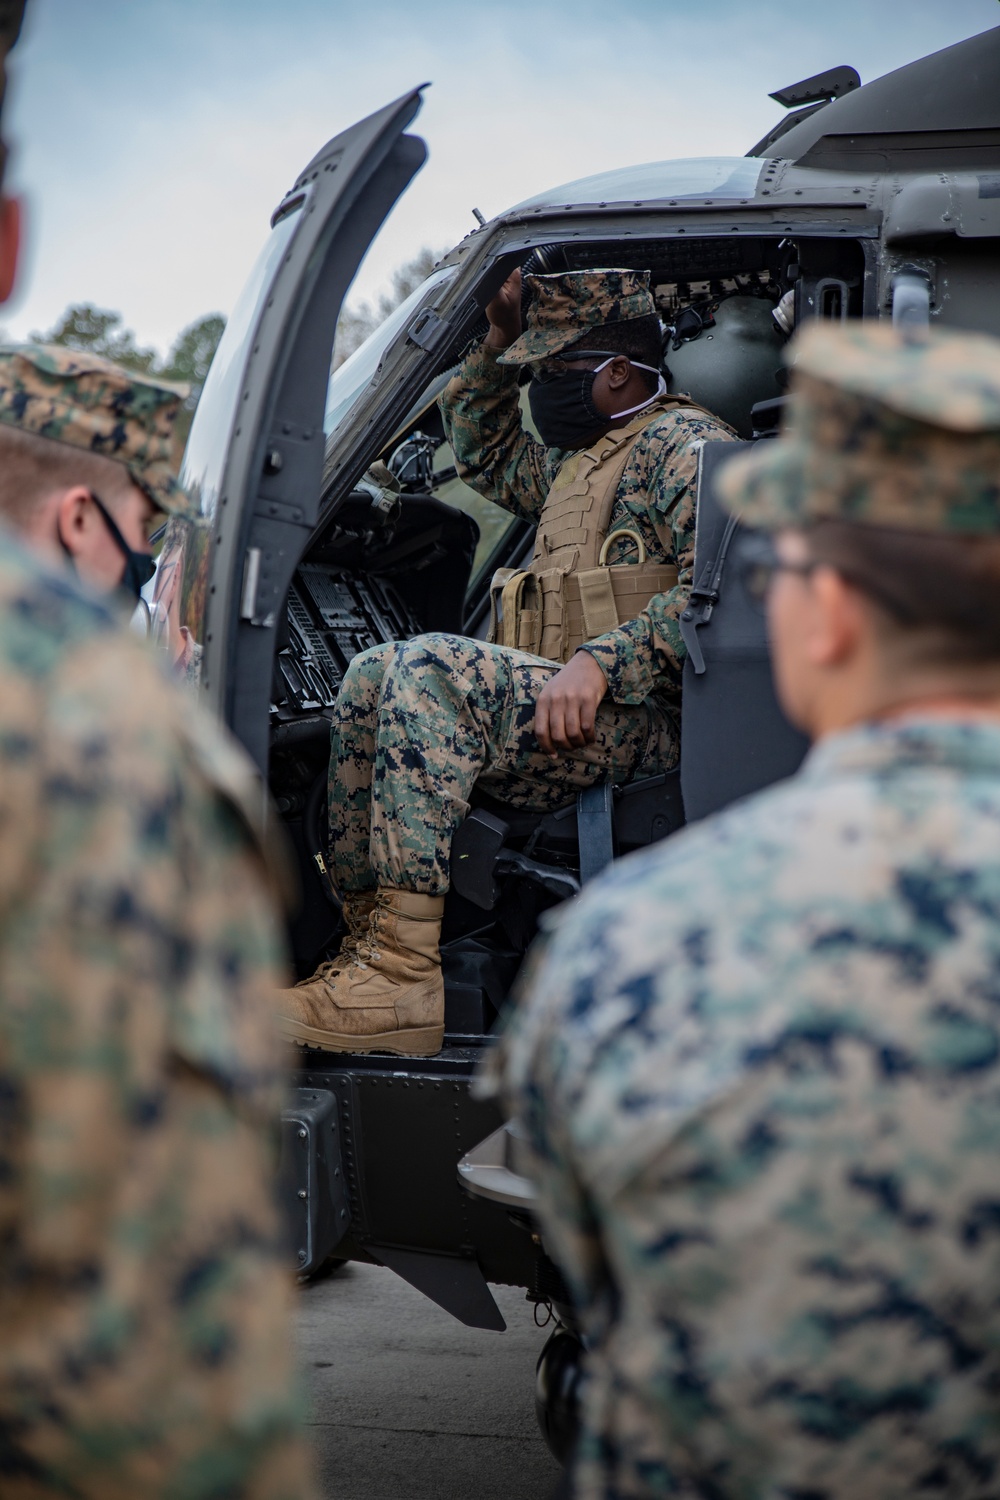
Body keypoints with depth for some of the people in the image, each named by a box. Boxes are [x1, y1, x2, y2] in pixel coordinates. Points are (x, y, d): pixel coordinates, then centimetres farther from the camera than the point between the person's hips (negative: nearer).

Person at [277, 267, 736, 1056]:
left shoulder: (686, 445, -5)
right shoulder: (578, 456, 26)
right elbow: (487, 453, 44)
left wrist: (598, 662, -28)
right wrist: (501, 342, 28)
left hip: (637, 720, -10)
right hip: (560, 707, 10)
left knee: (429, 671, -28)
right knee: (374, 675, 1)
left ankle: (401, 981, -35)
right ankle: (368, 938, -10)